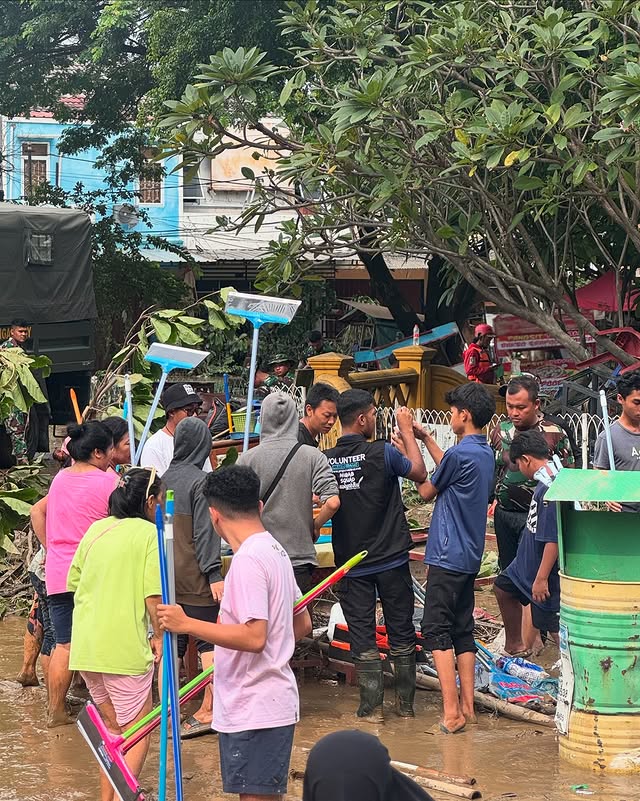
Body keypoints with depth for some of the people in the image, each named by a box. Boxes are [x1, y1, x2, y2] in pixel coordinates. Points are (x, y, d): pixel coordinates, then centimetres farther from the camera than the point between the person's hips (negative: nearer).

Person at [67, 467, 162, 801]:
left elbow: (73, 582, 15)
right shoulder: (148, 533, -7)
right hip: (125, 646, -7)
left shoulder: (95, 530, 11)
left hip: (85, 645, 7)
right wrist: (158, 635, -2)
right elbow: (152, 594, -14)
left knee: (113, 726, 21)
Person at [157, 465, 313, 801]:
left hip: (254, 710, -10)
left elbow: (254, 637, -26)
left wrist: (187, 625, -25)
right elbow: (302, 624, 19)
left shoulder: (248, 560, -19)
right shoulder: (275, 550, 12)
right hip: (271, 704, 10)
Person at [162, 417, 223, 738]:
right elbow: (205, 531, -16)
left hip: (165, 576, 6)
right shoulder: (200, 482, -12)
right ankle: (208, 709, 3)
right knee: (209, 642, 2)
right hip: (195, 578, -6)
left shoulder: (163, 480, 7)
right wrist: (214, 573, -15)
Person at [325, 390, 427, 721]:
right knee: (401, 631, 11)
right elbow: (420, 472, 3)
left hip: (350, 563, 1)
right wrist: (406, 431, 11)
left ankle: (372, 705, 5)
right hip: (392, 558, -1)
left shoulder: (326, 461, -7)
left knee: (362, 635, 7)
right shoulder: (382, 453, -14)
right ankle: (406, 703, 17)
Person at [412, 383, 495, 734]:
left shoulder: (459, 454, -17)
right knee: (462, 629, 13)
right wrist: (426, 438, 31)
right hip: (470, 556, 9)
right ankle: (467, 705, 14)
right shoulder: (485, 454, 10)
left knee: (436, 629, -7)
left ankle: (451, 711, -13)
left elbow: (427, 492, -4)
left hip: (448, 555, -9)